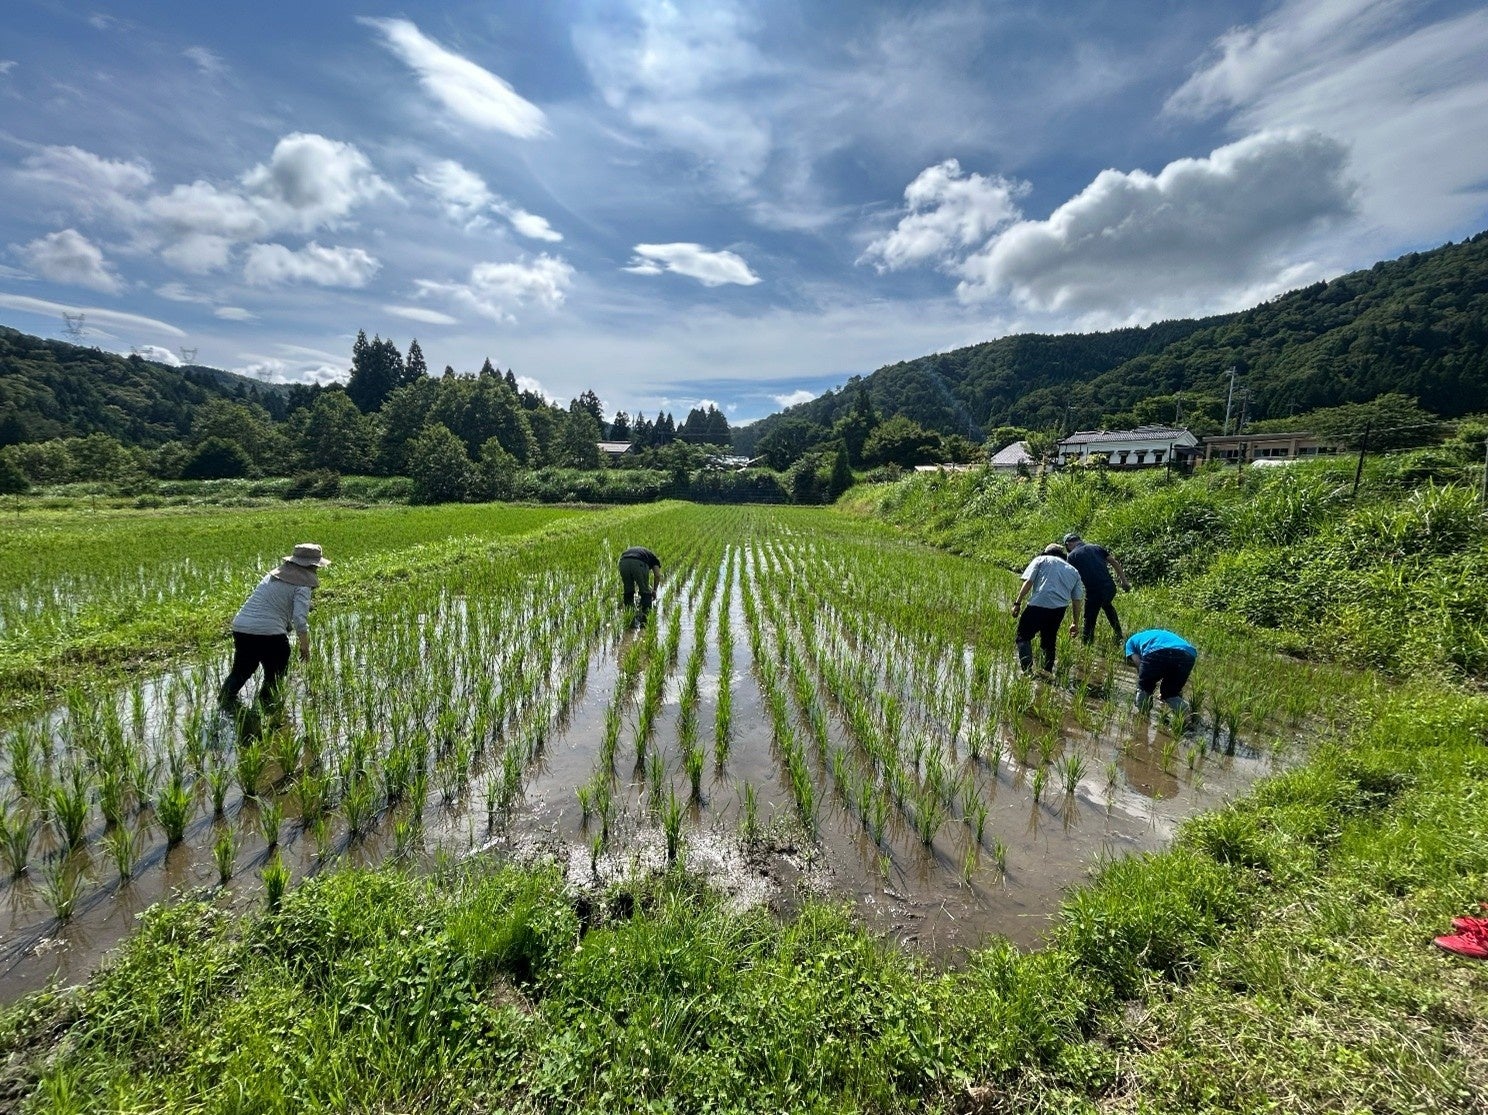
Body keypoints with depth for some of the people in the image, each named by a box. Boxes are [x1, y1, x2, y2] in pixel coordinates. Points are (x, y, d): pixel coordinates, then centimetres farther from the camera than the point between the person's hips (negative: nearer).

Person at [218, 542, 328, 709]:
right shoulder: (302, 586, -7)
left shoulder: (272, 575, 17)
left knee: (241, 670, 26)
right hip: (269, 633, -7)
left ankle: (224, 699, 23)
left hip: (240, 628, 7)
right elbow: (300, 620, -16)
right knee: (275, 676, 14)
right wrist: (305, 646, -4)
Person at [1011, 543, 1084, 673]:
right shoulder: (1073, 571, 25)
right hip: (1059, 610, 4)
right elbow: (1077, 599, 21)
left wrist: (1018, 603, 0)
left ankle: (1028, 670, -14)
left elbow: (1028, 582, -1)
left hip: (1038, 605, -4)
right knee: (1049, 642, 20)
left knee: (1023, 637, 3)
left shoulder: (1041, 560, 14)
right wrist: (1076, 623, 26)